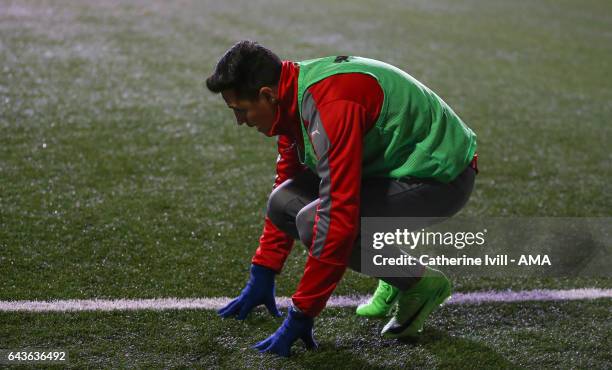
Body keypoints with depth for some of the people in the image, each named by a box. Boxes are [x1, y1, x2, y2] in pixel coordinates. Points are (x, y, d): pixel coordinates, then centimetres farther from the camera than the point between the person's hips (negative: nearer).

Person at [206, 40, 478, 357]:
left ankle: (418, 284, -4)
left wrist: (301, 316, -26)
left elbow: (340, 216, -33)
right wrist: (261, 278, 17)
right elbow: (286, 186, 15)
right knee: (284, 202, 0)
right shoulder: (294, 95, 0)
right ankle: (395, 273, 11)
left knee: (313, 222, -25)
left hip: (442, 177, -10)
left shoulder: (330, 105, -31)